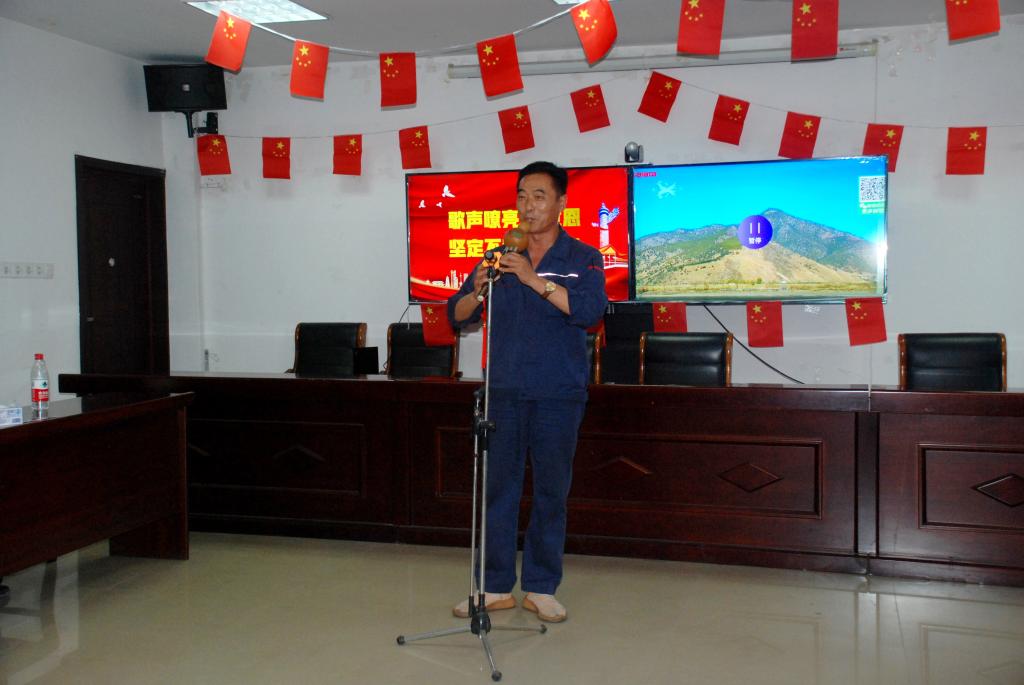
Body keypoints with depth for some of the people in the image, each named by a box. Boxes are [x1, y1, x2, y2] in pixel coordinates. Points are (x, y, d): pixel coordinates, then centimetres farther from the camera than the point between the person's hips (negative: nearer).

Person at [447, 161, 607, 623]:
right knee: (498, 488, 5)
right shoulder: (499, 258, 11)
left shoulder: (582, 258, 3)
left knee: (551, 492, 5)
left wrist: (535, 280, -21)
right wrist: (477, 291, -12)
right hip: (504, 391, 2)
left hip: (558, 394, -2)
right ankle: (495, 587, 16)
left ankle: (541, 588, 17)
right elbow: (457, 316, 9)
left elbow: (591, 310, -15)